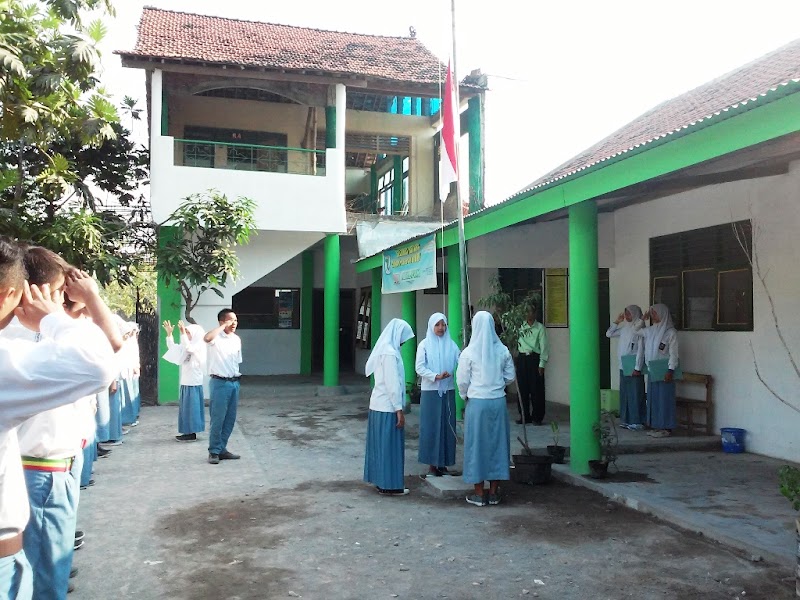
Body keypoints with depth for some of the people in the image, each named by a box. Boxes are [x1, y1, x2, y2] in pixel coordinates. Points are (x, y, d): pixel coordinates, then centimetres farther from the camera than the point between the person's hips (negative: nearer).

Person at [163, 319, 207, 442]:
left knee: (191, 407, -5)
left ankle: (192, 434, 0)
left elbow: (188, 348, -30)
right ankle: (188, 432, 17)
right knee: (186, 407, 11)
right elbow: (173, 348, 21)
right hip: (186, 382, 9)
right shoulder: (188, 345, 16)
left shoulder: (199, 346, -10)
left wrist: (183, 332, -31)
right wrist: (169, 334, 11)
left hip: (193, 383, -9)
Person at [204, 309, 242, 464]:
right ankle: (214, 451, 10)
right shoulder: (217, 337, -10)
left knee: (230, 419, 11)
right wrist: (224, 326, -24)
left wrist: (237, 379, 16)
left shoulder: (237, 339, 11)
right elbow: (207, 338, -35)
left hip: (234, 382, 7)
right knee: (218, 419, -2)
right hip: (220, 383, -7)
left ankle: (222, 449, 22)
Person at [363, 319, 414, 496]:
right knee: (390, 445, -1)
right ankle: (389, 484, 7)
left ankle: (381, 480, 23)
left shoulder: (383, 349, 11)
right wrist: (399, 410, -18)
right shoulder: (390, 353, -18)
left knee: (381, 444, 14)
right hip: (388, 407, -9)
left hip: (379, 404, 9)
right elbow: (392, 384, -21)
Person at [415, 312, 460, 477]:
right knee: (431, 426, 0)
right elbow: (419, 367, -6)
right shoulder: (425, 344, 0)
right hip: (430, 391, -3)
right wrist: (436, 376, -19)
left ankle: (443, 462, 15)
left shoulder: (451, 344, 7)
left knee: (447, 426, 5)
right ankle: (432, 463, 8)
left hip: (448, 391, 3)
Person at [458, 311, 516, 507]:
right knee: (497, 443, 12)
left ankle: (479, 494, 12)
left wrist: (465, 395, 13)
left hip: (477, 402, -3)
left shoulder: (469, 352, -10)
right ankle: (494, 492, 20)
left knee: (477, 444, 6)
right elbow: (510, 376, 6)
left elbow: (462, 380, -5)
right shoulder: (502, 350, -1)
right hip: (498, 401, 3)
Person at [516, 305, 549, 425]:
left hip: (535, 358, -4)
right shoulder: (520, 326, 9)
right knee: (522, 388, 7)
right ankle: (524, 416, 17)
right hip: (522, 358, 4)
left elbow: (544, 346, -3)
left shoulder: (540, 328, -1)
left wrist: (542, 364, -9)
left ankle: (537, 417, 9)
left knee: (536, 389, 0)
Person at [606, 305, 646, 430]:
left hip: (634, 366, -7)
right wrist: (617, 321, 10)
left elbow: (641, 349, -14)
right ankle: (627, 420, 17)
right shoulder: (625, 328, 11)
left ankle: (637, 422, 4)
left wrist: (637, 368, -17)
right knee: (624, 393, 10)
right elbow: (609, 334, 20)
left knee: (635, 394, -2)